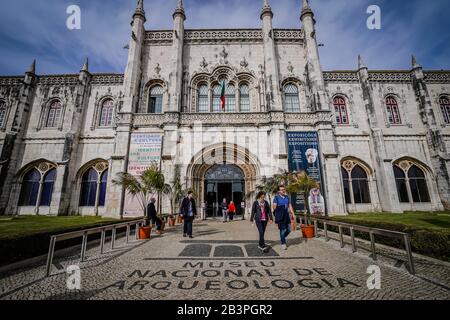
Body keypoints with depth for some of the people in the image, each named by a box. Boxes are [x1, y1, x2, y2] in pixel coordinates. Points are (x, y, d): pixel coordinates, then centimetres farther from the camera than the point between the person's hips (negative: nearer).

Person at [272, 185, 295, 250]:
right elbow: (274, 206, -10)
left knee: (289, 230, 10)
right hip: (280, 216, -5)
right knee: (282, 230, -1)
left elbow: (290, 206, 13)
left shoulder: (287, 197, 11)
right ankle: (283, 243, 16)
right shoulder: (276, 197, -5)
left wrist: (293, 214, 7)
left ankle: (282, 238, 35)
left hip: (287, 215, 6)